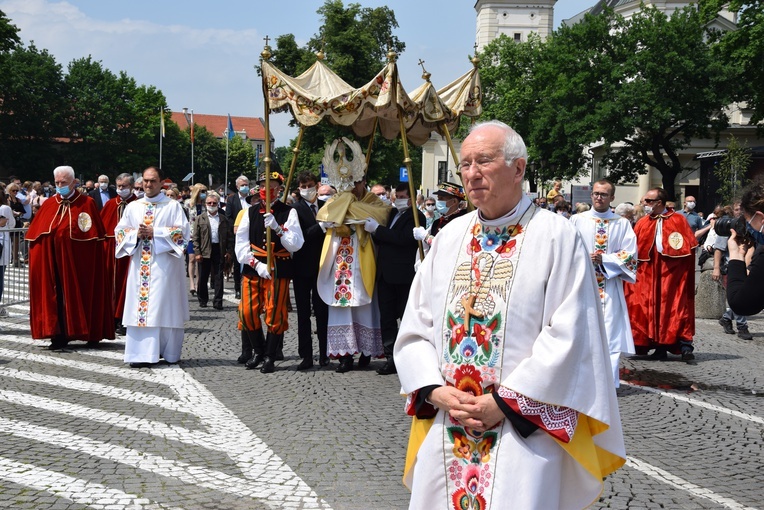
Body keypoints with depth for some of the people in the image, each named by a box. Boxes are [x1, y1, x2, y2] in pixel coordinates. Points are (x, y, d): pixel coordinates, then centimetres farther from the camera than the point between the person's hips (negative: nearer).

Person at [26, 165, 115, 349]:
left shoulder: (87, 204, -1)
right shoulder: (48, 205, 10)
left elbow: (96, 237, -3)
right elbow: (35, 235, 12)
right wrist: (36, 257, 2)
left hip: (77, 264, -3)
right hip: (51, 263, 3)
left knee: (75, 296, 1)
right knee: (55, 297, 1)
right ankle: (59, 334, 4)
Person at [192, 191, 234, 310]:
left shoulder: (224, 219, 8)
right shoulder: (200, 219, 4)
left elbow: (229, 236, 9)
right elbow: (195, 237, 1)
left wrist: (229, 251, 0)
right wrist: (197, 252, -7)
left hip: (219, 251, 1)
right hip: (204, 251, 0)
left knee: (218, 277, 1)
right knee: (203, 277, 7)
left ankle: (217, 302, 5)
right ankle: (202, 300, 22)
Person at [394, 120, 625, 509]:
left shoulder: (556, 237, -6)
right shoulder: (449, 238, 9)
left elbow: (568, 335, -13)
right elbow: (415, 327, 9)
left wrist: (506, 401, -15)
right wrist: (436, 391, -7)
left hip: (524, 426, -4)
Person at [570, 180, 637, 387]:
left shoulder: (622, 224, 7)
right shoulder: (577, 220, 8)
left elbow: (630, 256, 1)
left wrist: (604, 259, -11)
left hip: (610, 287, 0)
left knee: (610, 332, -3)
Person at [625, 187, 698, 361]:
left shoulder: (678, 220, 1)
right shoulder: (642, 223, 9)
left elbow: (690, 247, -1)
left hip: (673, 272, -3)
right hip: (648, 272, 3)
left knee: (676, 306, -5)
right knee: (654, 307, 3)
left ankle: (685, 346, -3)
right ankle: (660, 347, 8)